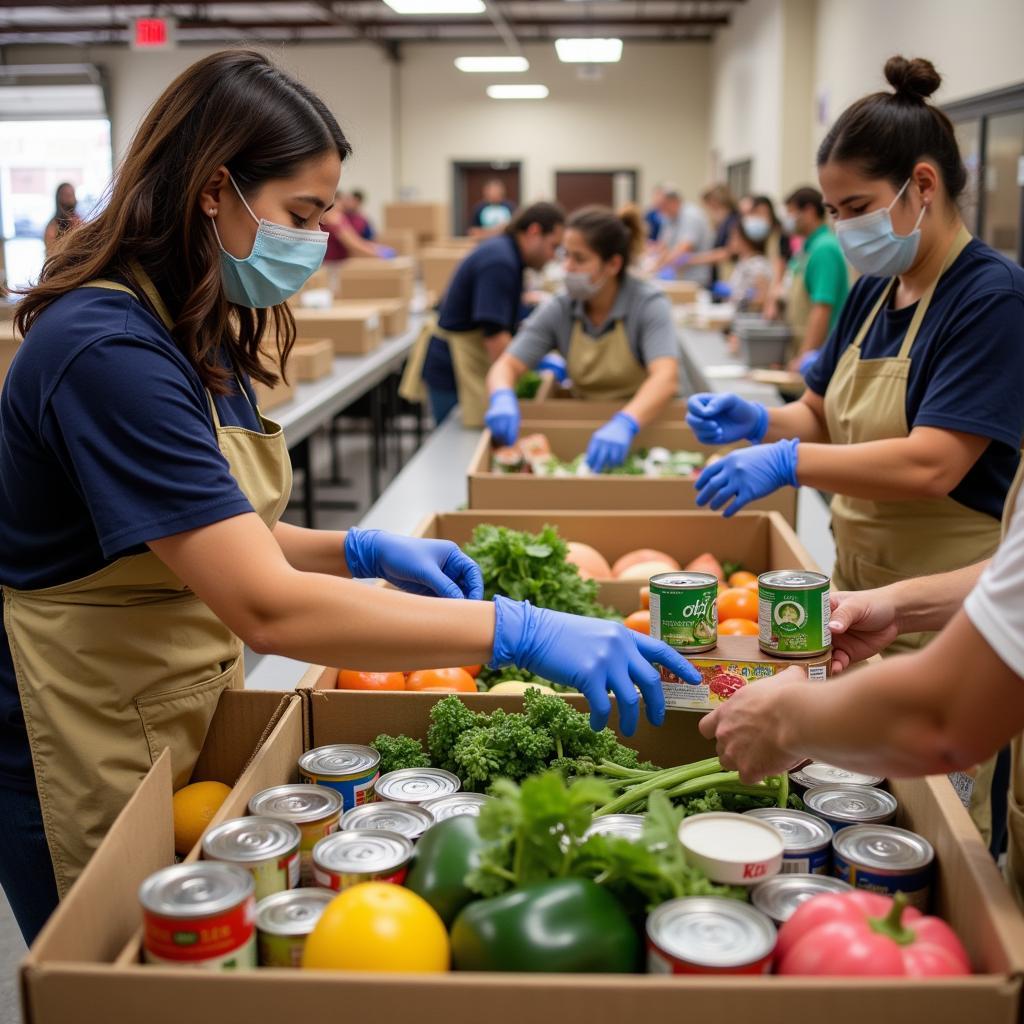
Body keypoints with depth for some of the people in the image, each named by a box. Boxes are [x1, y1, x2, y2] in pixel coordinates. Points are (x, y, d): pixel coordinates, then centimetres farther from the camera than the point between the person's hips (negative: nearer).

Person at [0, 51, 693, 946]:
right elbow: (266, 607, -34)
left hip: (184, 723, 9)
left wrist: (365, 552, -5)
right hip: (92, 763, -8)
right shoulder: (109, 352, -27)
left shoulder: (198, 334, 5)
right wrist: (520, 631, -34)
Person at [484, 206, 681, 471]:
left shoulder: (648, 305, -13)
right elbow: (506, 366, -8)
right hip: (583, 431, 4)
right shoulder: (560, 310, -3)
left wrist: (625, 423, -46)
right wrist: (503, 398, -31)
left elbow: (666, 379, -28)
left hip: (643, 428, -4)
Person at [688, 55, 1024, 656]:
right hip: (858, 587, 7)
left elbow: (931, 465, -25)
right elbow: (823, 417, 14)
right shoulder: (874, 289, 7)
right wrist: (758, 422, -5)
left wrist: (788, 461, -28)